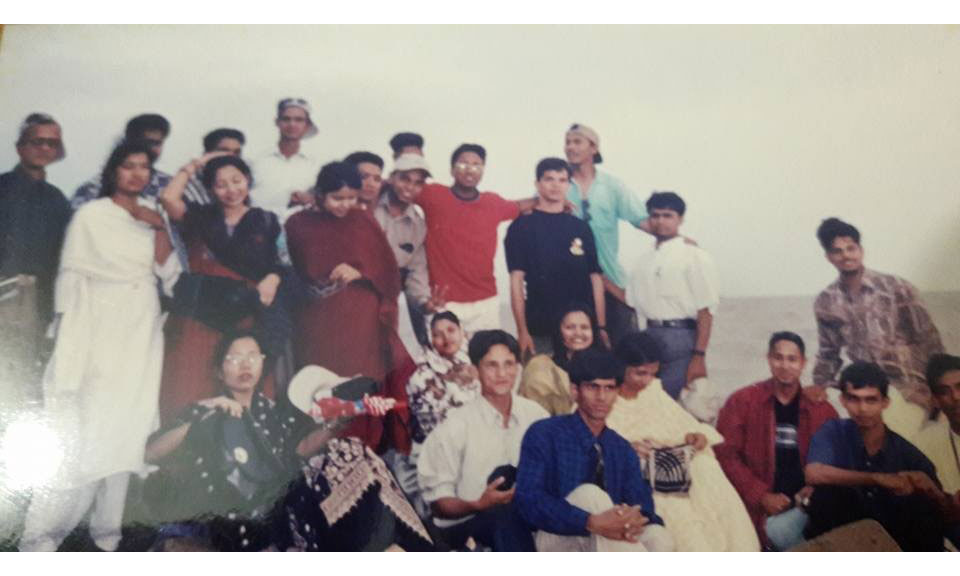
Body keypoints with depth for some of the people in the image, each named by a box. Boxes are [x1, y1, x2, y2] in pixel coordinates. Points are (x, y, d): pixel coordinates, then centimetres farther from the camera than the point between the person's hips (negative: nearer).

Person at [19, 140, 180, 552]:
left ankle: (106, 532, 12)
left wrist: (158, 226, -8)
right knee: (86, 432, -8)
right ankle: (42, 534, 0)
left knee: (126, 431, 4)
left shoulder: (151, 218, 14)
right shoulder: (91, 214, 2)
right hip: (101, 330, -4)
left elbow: (168, 273, 3)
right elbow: (73, 276, -1)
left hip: (142, 332, 4)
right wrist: (71, 341, -6)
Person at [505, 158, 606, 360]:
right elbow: (517, 280, -4)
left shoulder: (580, 227, 10)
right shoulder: (522, 226, 1)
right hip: (540, 331, -3)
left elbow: (595, 278, 10)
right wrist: (522, 330, -10)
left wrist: (601, 327, 3)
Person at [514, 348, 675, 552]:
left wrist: (634, 520, -23)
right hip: (555, 543, -4)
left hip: (608, 551, 4)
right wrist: (592, 523, -31)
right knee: (590, 494, -31)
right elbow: (528, 500, -17)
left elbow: (642, 504, 4)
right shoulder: (544, 434, -4)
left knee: (659, 539, -27)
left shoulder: (623, 449, 14)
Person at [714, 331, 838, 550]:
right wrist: (762, 496, -11)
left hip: (805, 504, 2)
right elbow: (726, 456, -3)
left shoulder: (821, 408, 9)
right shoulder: (742, 402, 2)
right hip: (760, 506, -2)